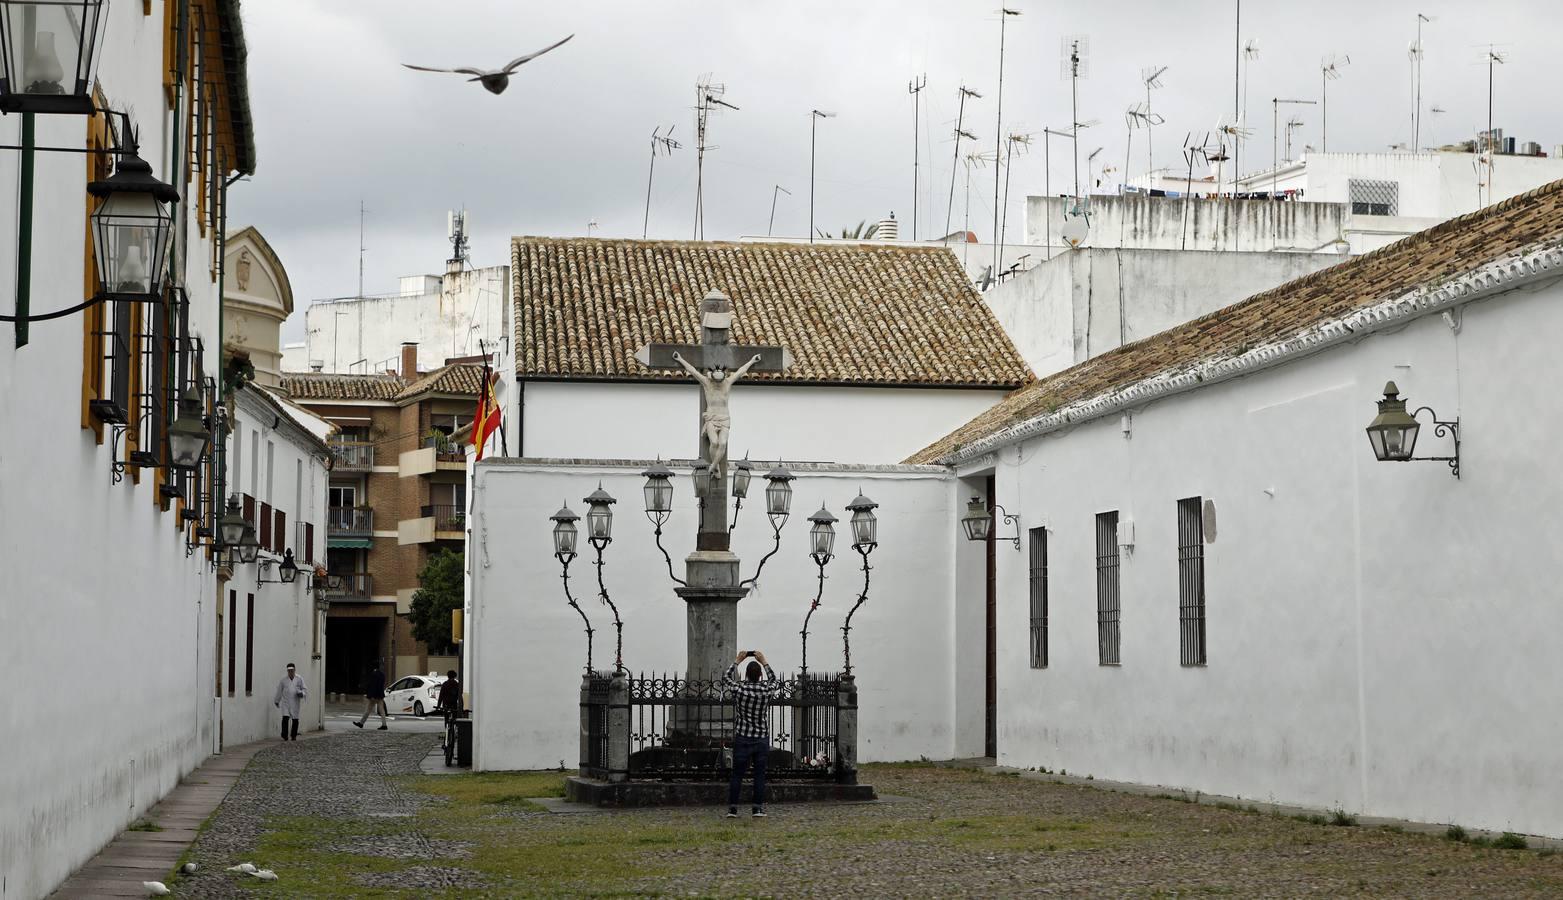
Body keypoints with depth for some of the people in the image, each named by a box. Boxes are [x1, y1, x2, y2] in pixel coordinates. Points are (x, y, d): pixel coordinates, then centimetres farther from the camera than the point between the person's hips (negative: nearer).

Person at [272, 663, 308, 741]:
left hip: (295, 702, 1)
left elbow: (305, 689, 6)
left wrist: (302, 693, -16)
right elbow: (279, 691, 11)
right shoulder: (283, 679, 3)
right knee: (285, 718, -13)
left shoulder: (299, 678, 2)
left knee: (295, 719, 2)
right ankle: (285, 735, -9)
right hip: (285, 702, -1)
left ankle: (293, 736, 14)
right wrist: (277, 701, 16)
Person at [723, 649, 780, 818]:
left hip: (742, 738, 0)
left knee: (737, 774, 3)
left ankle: (732, 808, 1)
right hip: (762, 739, 0)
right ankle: (758, 808, 3)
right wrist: (764, 662, 22)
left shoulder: (739, 689, -10)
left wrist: (738, 661, 21)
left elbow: (727, 677, 12)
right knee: (760, 774, 5)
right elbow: (773, 680, 17)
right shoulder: (766, 690, -8)